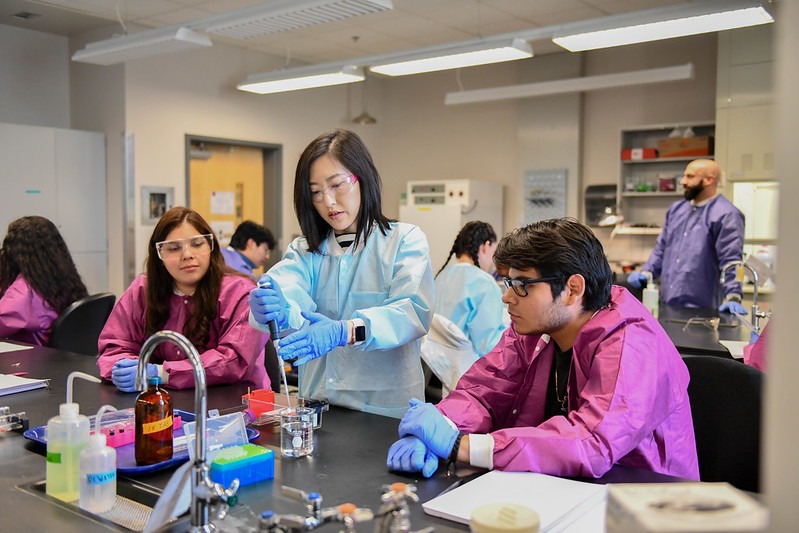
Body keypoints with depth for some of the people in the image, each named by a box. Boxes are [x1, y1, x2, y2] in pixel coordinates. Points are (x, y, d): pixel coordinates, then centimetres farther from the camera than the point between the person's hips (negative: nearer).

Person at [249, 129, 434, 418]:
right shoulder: (305, 249, 14)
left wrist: (346, 332, -28)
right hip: (317, 404, 4)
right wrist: (274, 309, -29)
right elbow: (286, 284, -7)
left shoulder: (406, 240, 4)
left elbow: (413, 311, -12)